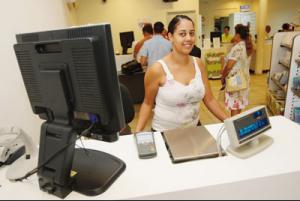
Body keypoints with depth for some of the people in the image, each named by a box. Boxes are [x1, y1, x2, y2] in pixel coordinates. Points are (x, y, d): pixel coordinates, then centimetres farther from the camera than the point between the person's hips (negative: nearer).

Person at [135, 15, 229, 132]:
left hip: (194, 129, 5)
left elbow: (209, 100, 3)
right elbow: (148, 103, -7)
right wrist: (137, 133, -15)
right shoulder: (158, 69, -19)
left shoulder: (199, 64, -5)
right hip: (164, 133, -4)